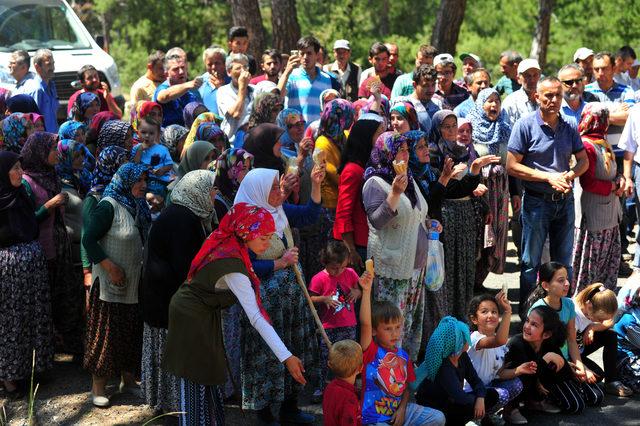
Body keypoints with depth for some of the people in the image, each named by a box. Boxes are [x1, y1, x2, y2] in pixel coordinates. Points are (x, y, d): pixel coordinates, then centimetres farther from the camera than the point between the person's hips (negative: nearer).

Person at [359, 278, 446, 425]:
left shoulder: (403, 355, 9)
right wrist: (366, 291, -33)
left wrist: (402, 408, -4)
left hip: (398, 411, 7)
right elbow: (365, 324, -25)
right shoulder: (371, 350, -9)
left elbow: (407, 386, 14)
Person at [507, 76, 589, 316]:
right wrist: (549, 177, -17)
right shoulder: (525, 126, -9)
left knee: (563, 262, 13)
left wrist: (570, 175, -11)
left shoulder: (568, 127, 5)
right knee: (531, 262, 2)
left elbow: (583, 161, 12)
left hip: (565, 200, 5)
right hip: (537, 201, -5)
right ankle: (526, 314, 12)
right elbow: (512, 166, -11)